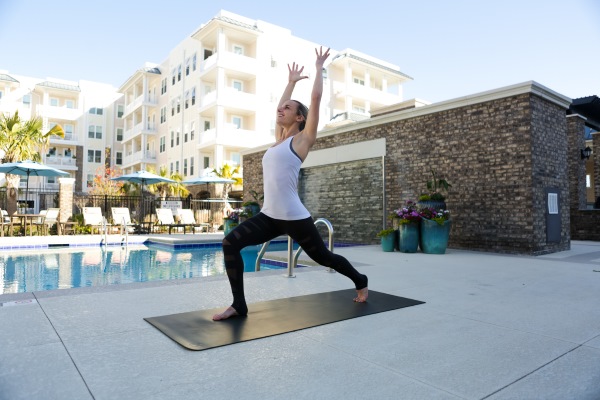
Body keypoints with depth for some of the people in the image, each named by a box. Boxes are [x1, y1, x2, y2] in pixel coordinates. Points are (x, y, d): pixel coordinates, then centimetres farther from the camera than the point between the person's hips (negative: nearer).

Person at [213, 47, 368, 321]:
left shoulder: (302, 139, -3)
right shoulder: (280, 139, 16)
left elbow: (316, 98, -3)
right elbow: (280, 107, 29)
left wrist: (319, 67, 9)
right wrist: (292, 81, 39)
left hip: (294, 217, -6)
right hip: (269, 216, 6)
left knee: (323, 257, 12)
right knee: (231, 243, -11)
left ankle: (360, 282, 40)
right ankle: (239, 305, -2)